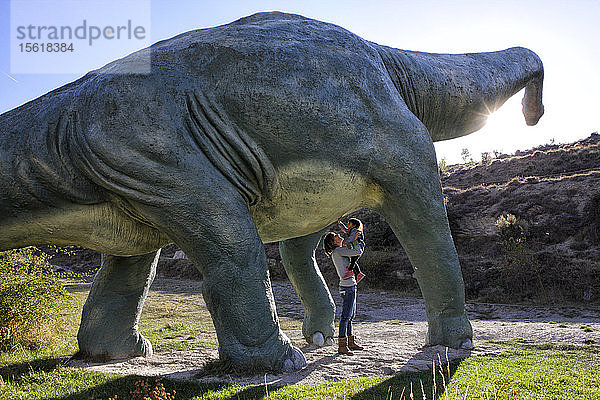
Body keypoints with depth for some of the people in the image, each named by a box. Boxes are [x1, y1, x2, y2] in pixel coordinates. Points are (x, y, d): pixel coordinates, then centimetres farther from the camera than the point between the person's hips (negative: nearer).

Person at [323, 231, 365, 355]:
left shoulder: (339, 251, 16)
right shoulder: (338, 250, -11)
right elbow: (358, 252, -14)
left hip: (350, 286, 10)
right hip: (348, 286, -10)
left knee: (350, 315, 15)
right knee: (346, 316, -8)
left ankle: (350, 342, 24)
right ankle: (342, 345, -6)